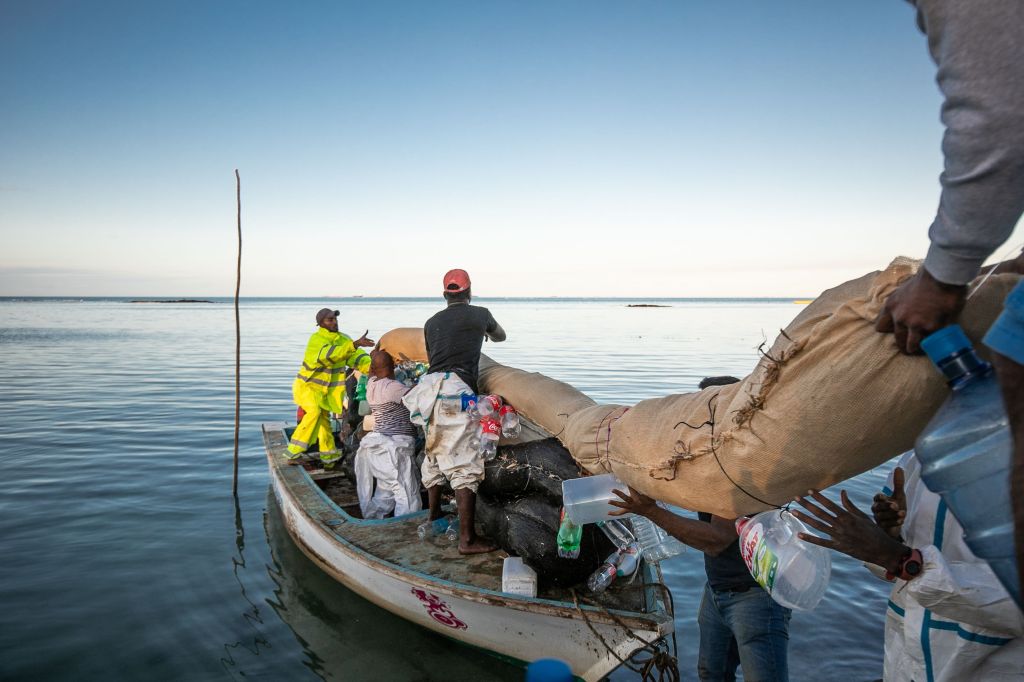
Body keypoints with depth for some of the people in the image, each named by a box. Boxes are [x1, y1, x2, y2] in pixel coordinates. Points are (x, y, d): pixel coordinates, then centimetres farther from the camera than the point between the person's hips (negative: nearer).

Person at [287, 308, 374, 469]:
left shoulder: (342, 339, 1)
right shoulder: (316, 339, -22)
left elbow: (356, 356, -6)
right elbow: (330, 354, -40)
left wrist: (373, 368, -26)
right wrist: (355, 344, -49)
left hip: (325, 389, 7)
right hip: (307, 385, -7)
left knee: (324, 419, 13)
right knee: (314, 412, -27)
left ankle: (329, 458, 24)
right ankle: (294, 453, -25)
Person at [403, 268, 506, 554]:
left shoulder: (432, 322, 19)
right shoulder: (480, 314, 11)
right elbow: (500, 337, 30)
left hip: (430, 388, 6)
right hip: (456, 390, -6)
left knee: (434, 455, 22)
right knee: (464, 465, -6)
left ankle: (434, 517, 38)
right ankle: (467, 538, -8)